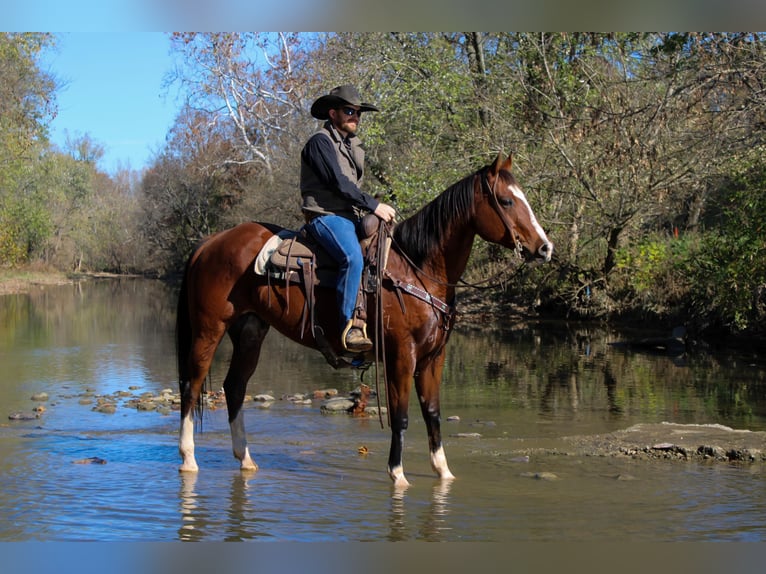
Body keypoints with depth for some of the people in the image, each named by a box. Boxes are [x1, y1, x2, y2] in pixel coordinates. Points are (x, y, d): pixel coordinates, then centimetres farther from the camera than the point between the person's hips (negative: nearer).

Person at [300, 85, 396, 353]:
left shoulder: (354, 146, 23)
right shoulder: (320, 142, -6)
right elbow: (339, 183, -15)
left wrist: (371, 210, 8)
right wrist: (374, 205, -15)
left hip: (352, 217, 9)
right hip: (325, 215, -9)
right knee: (353, 258, -33)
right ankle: (349, 327, -33)